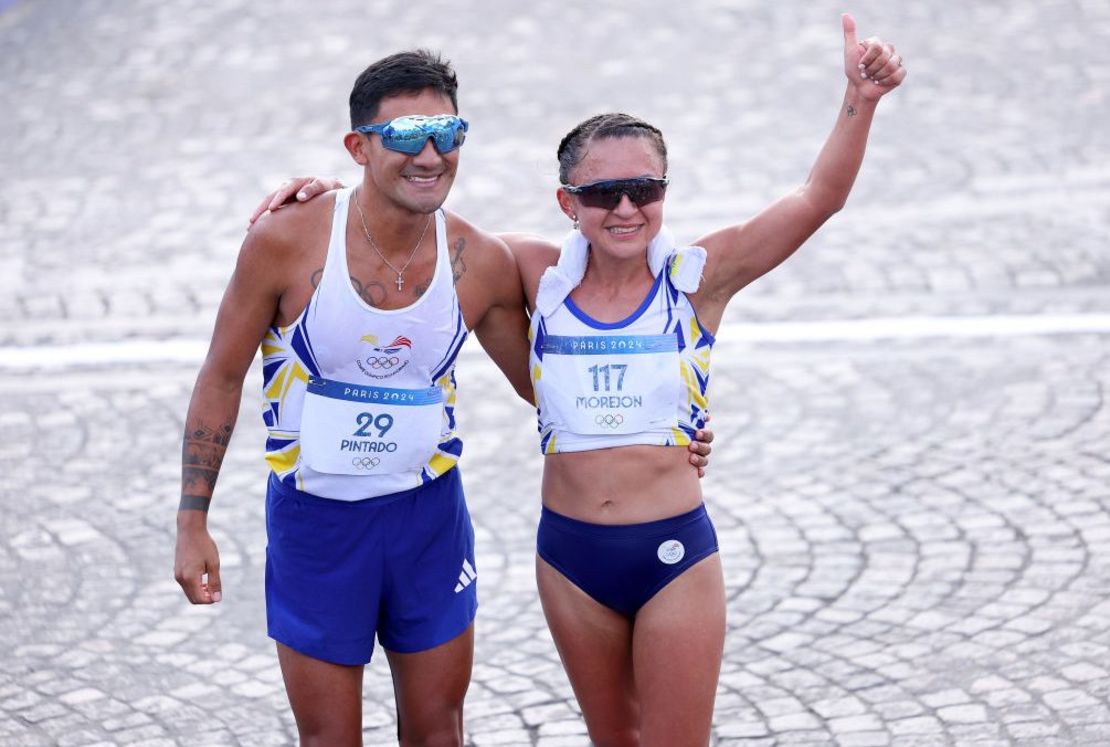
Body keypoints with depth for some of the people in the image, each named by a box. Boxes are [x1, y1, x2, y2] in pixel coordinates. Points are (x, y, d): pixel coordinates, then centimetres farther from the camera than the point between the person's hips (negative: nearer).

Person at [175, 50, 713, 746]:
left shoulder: (482, 263, -8)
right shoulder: (287, 242, -15)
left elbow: (542, 382, 9)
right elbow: (222, 379, -5)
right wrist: (193, 523, -6)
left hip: (430, 513, 2)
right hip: (315, 521, -2)